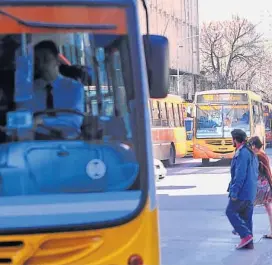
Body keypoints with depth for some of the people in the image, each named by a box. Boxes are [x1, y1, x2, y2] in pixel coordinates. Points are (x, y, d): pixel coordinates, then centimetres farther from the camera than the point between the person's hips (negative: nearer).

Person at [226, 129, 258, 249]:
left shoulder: (241, 153, -17)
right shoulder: (251, 153, 14)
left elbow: (240, 175, -23)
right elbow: (255, 173, 19)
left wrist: (234, 193, -21)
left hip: (242, 191, -9)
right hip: (250, 192, 9)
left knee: (231, 212, 2)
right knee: (246, 216, 12)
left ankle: (245, 235, -5)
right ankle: (248, 243, 14)